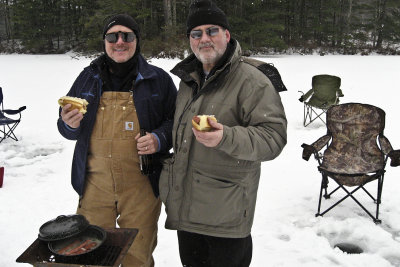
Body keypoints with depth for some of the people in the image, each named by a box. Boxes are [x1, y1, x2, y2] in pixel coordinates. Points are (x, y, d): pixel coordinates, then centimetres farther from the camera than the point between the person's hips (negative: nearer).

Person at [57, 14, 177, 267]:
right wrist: (70, 125, -10)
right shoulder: (88, 78, 7)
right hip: (95, 182, 2)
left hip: (141, 186, -2)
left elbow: (176, 121, 4)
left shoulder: (158, 79, 0)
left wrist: (159, 139, -15)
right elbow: (67, 129, 13)